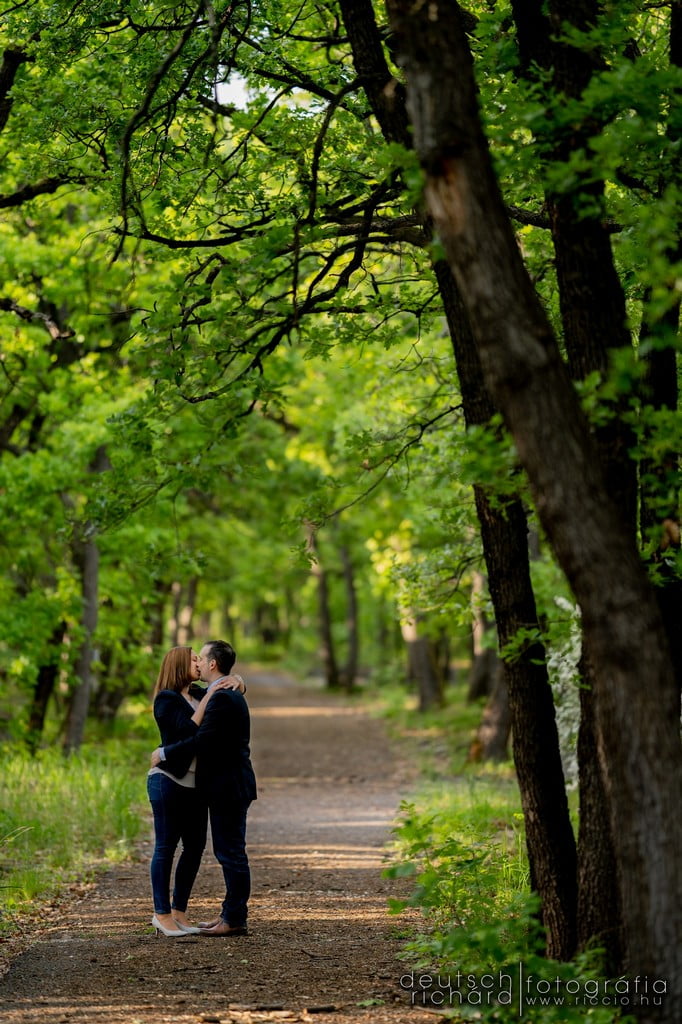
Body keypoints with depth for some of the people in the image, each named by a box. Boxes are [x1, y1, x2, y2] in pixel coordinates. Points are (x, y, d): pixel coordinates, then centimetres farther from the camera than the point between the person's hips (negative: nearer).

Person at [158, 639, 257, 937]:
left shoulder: (223, 698, -18)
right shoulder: (230, 695, 15)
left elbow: (201, 742, -24)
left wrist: (164, 753, -13)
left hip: (228, 787, -11)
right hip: (228, 786, 11)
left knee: (231, 853, -4)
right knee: (228, 853, 15)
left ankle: (235, 920, 1)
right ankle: (231, 914, 22)